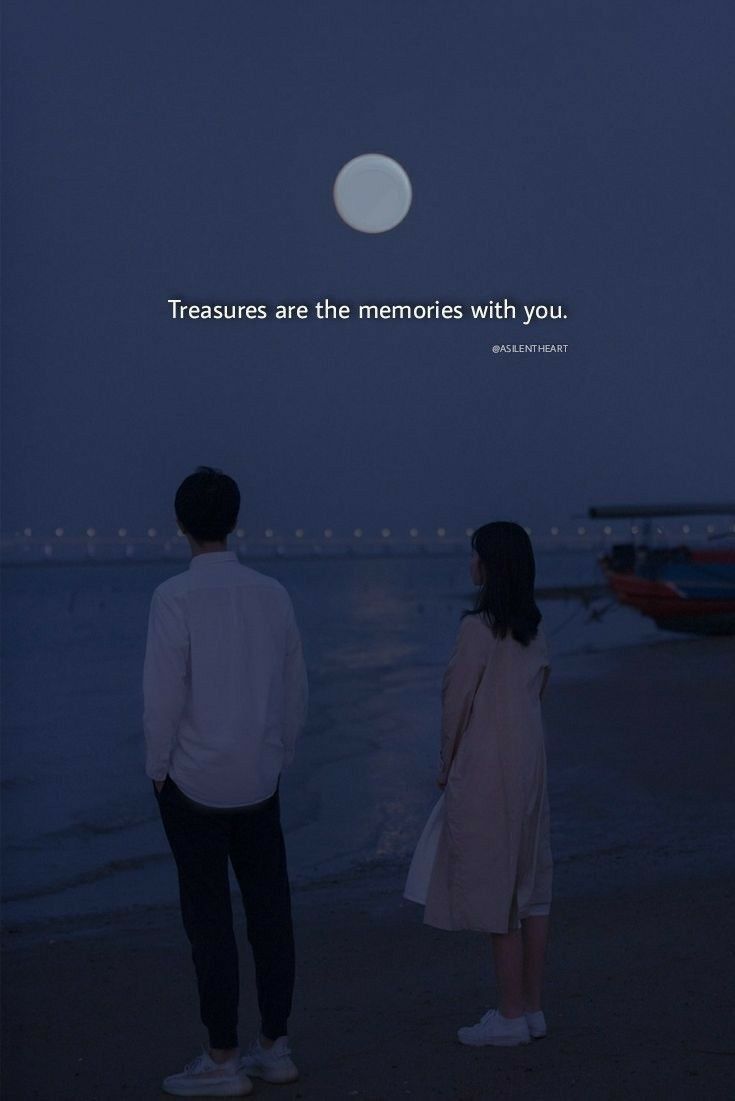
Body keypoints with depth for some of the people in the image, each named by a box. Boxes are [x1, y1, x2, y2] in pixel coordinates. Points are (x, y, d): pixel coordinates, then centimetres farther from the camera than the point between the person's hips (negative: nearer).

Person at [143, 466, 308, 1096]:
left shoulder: (175, 597, -15)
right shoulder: (272, 595, 1)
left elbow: (164, 694, -17)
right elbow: (295, 691, 7)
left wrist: (158, 768, -3)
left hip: (193, 779, -5)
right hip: (258, 779, 5)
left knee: (209, 916, 2)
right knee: (269, 907, 11)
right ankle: (275, 1046, 19)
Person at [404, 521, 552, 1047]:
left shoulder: (479, 628, -16)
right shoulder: (535, 627, 7)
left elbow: (458, 702, -12)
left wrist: (447, 764, 2)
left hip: (485, 768, -8)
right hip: (530, 763, 8)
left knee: (495, 890, -2)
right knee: (530, 884, 11)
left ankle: (510, 1016, 3)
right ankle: (531, 1007, 18)